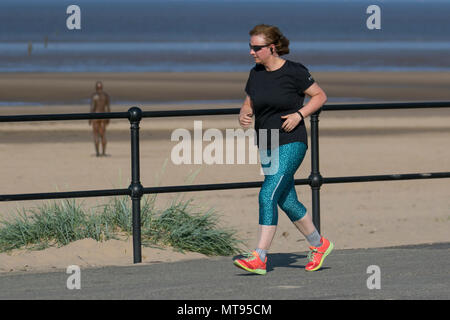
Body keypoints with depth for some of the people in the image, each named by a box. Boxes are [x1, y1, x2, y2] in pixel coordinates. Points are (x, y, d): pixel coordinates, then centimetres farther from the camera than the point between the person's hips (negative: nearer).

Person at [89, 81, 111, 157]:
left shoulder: (94, 95, -11)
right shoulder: (106, 95, 0)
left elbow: (92, 107, -14)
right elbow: (108, 108, -1)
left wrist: (90, 118, -8)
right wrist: (108, 118, 6)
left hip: (95, 116, -3)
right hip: (103, 116, 3)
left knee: (96, 135, 3)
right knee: (103, 135, 10)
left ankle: (97, 152, -2)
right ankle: (103, 152, 5)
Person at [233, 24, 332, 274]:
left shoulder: (293, 72, -10)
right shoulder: (256, 74, 8)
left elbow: (320, 96, -1)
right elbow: (249, 104, 20)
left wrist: (299, 115, -14)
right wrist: (244, 115, -3)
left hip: (291, 144, -7)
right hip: (267, 148, 7)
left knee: (268, 196, -17)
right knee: (287, 202, 13)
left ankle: (259, 259, -19)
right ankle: (319, 245, 32)